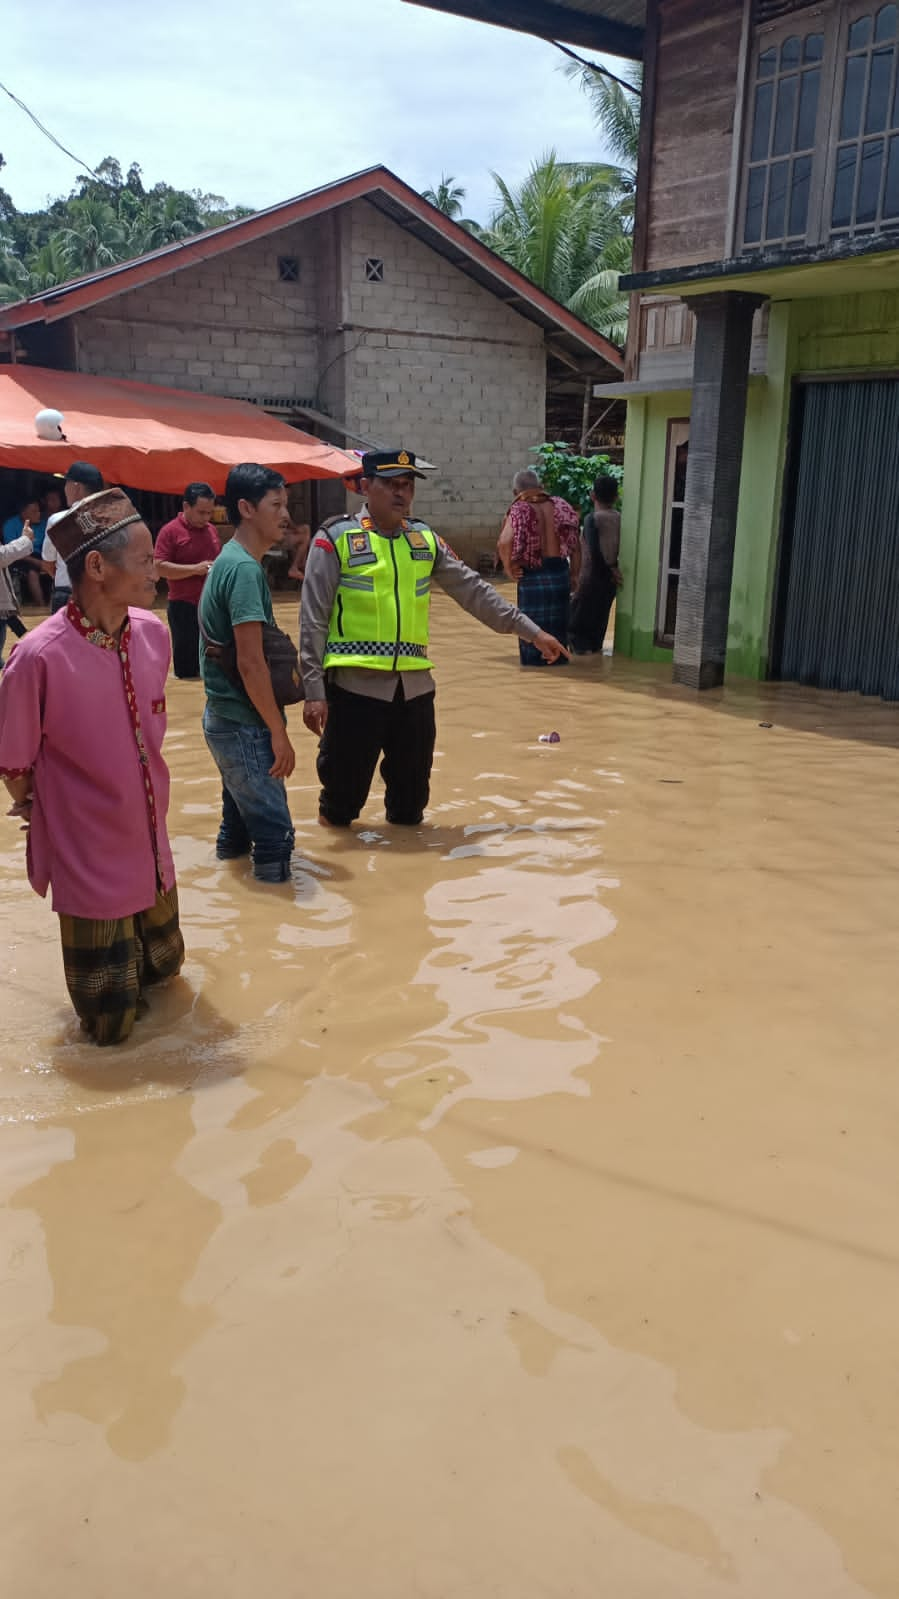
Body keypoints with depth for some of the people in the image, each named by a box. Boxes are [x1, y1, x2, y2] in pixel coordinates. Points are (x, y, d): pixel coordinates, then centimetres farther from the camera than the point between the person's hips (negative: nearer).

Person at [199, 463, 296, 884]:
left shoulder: (230, 560, 11)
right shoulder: (245, 568, -19)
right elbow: (250, 663, -23)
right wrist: (278, 731, -17)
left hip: (226, 718, 10)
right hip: (244, 725, -10)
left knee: (241, 813, 24)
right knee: (274, 833, -5)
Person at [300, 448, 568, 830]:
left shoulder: (424, 539, 11)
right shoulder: (336, 539, -4)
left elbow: (471, 590, 15)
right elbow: (313, 621, -6)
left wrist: (531, 631, 13)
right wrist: (314, 690, -11)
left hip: (414, 684, 5)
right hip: (356, 684, -4)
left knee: (412, 793, 12)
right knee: (346, 784, 4)